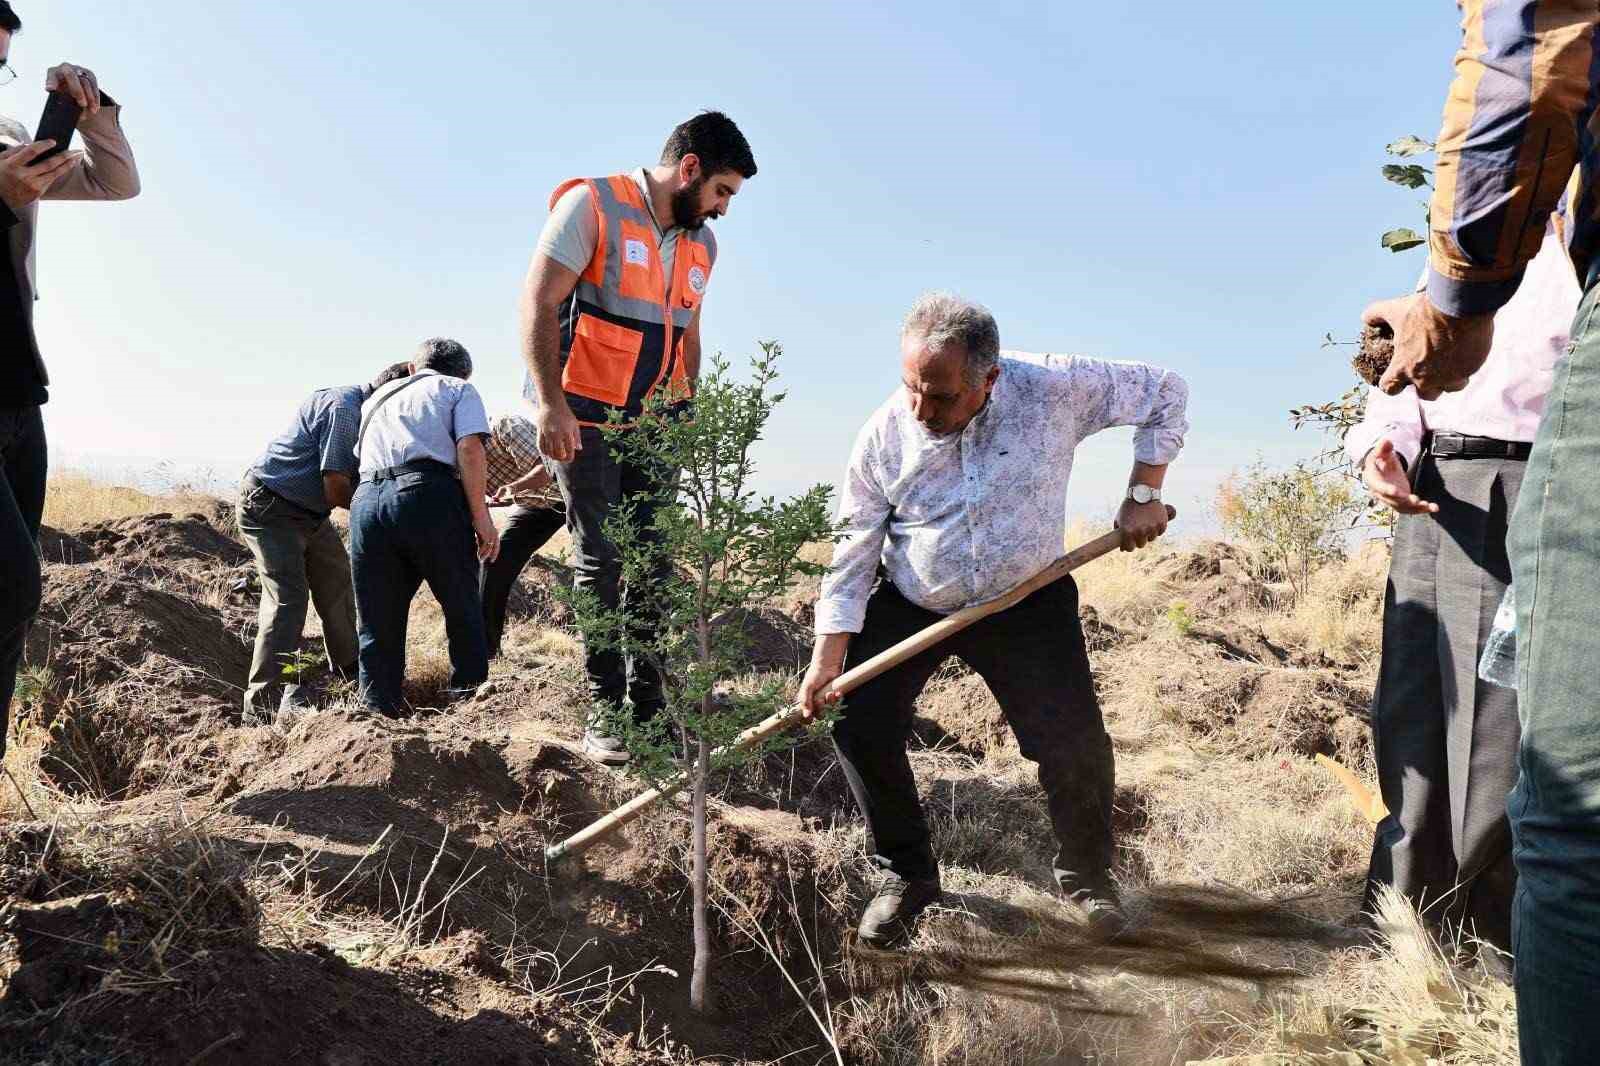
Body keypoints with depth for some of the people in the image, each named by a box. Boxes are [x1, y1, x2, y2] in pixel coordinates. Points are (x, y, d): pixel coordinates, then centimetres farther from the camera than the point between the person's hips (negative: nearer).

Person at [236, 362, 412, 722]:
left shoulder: (363, 412, 5)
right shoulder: (343, 407, -25)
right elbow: (336, 490, -26)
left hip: (310, 513, 10)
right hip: (269, 508, -10)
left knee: (339, 586, 16)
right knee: (288, 598, -17)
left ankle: (350, 673, 33)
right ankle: (262, 707, -16)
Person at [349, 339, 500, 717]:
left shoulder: (376, 397, 35)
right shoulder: (459, 390, 19)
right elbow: (469, 448, 0)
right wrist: (480, 516, -2)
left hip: (366, 500, 4)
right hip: (429, 495, -4)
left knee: (377, 624, 11)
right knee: (462, 609, 11)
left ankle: (379, 714, 11)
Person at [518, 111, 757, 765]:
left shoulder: (700, 245, 12)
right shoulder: (593, 206, -9)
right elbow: (538, 302, -14)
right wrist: (550, 402, -22)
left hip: (653, 423, 6)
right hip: (583, 416, -6)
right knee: (599, 561, -4)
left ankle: (648, 700, 12)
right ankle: (604, 707, 3)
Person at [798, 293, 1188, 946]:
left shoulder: (1054, 391, -22)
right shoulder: (884, 434, -19)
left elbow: (1165, 392, -6)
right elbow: (855, 554, -12)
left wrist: (1143, 494, -11)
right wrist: (826, 659, -17)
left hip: (1026, 602, 0)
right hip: (907, 604, 1)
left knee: (1076, 744, -5)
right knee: (861, 728, -9)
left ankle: (1086, 875, 25)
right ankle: (905, 876, 14)